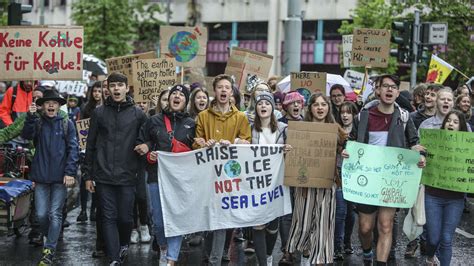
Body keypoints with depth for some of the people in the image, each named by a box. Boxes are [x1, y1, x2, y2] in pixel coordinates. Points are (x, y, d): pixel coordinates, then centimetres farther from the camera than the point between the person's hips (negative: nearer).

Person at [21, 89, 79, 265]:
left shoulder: (67, 124, 3)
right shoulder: (37, 122, 8)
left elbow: (73, 149, -2)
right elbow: (26, 135, -12)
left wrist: (70, 172, -12)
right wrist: (30, 116, -27)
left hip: (60, 177, -2)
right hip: (41, 176, 2)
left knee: (55, 214, -4)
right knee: (41, 214, 3)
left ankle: (49, 251, -2)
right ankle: (50, 238, 29)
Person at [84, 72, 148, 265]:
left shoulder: (138, 114, 4)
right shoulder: (99, 113, 6)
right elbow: (91, 145, 8)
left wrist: (146, 146, -11)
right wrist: (88, 175, 5)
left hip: (127, 176, 0)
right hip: (104, 176, 1)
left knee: (125, 217, 4)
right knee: (109, 218, 1)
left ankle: (124, 244, 33)